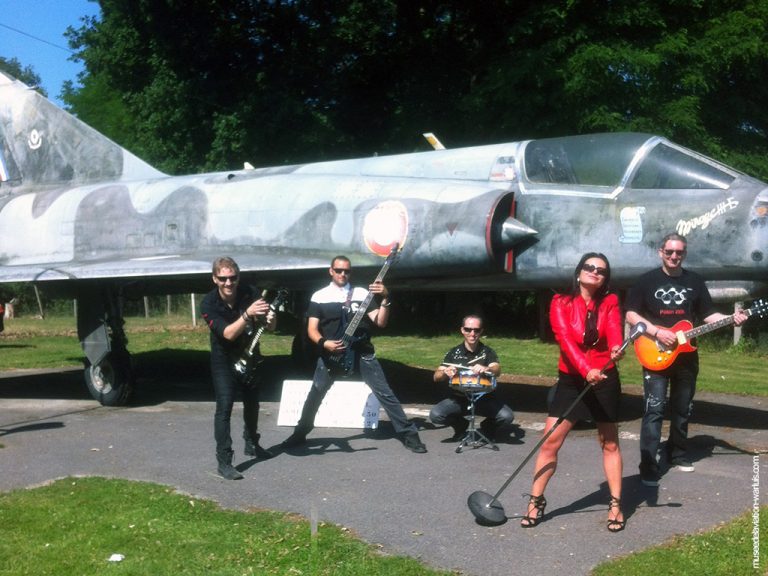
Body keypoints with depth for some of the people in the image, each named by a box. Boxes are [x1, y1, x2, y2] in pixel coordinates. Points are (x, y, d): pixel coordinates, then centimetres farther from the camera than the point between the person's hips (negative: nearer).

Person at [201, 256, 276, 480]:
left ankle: (252, 444, 40)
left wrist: (270, 317, -38)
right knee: (224, 407, -15)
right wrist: (247, 314, -47)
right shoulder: (209, 303, -22)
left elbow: (271, 327, -15)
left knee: (252, 404, 19)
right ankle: (224, 461, -11)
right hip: (224, 362, -4)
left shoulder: (250, 293, -16)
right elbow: (228, 333, -32)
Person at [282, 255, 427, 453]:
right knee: (315, 394, 1)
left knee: (385, 393, -4)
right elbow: (312, 329, -1)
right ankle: (299, 434, 20)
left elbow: (380, 322, -1)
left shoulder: (362, 293, 5)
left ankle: (409, 435, 0)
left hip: (361, 352, 0)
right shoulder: (319, 296, 3)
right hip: (331, 352, 0)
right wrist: (324, 343, -20)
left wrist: (385, 299, -15)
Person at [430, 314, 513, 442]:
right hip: (458, 398, 1)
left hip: (484, 398, -1)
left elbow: (497, 370, -21)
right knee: (435, 415, -25)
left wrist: (486, 369, -46)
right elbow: (436, 377, -4)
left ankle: (487, 427, 11)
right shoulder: (454, 353, 2)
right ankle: (461, 425, 9)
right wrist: (445, 373, -29)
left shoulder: (488, 352, -1)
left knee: (507, 416, -27)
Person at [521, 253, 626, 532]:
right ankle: (535, 501, 9)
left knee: (609, 443, 8)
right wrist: (586, 369, -35)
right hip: (571, 380, 0)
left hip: (604, 380, 1)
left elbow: (614, 328, -20)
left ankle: (615, 504, 19)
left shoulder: (610, 302, 0)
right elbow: (565, 339, -20)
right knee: (550, 441, -3)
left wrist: (616, 348, -44)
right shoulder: (561, 303, -5)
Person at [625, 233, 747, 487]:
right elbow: (631, 314, -5)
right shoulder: (647, 280, -2)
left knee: (682, 409, 14)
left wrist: (731, 319, -9)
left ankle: (678, 454, 31)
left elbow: (708, 314, 9)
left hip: (686, 356, 4)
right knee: (654, 410, -11)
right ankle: (648, 466, -12)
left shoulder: (695, 281, 8)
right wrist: (657, 332, -17)